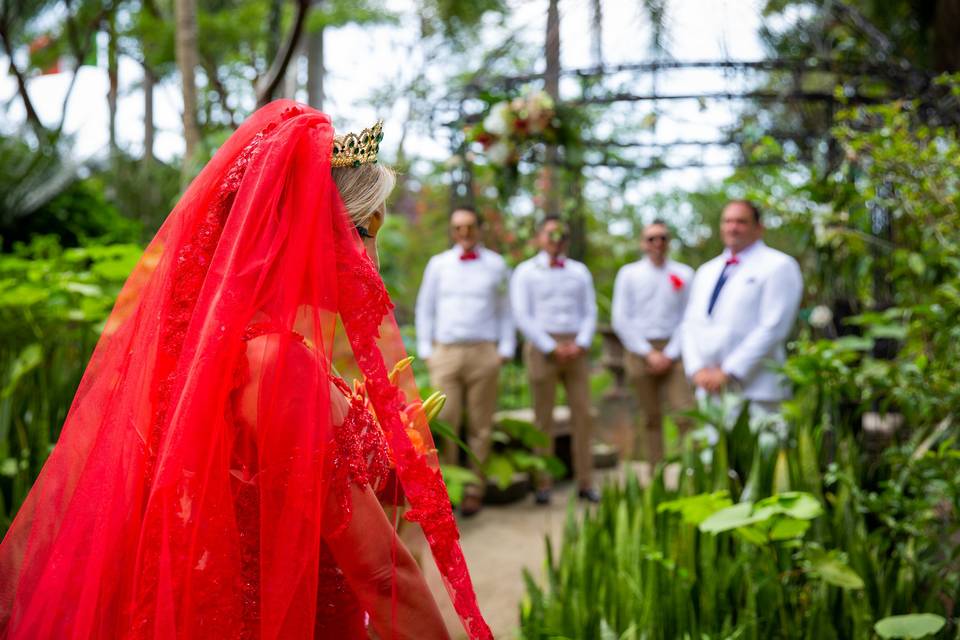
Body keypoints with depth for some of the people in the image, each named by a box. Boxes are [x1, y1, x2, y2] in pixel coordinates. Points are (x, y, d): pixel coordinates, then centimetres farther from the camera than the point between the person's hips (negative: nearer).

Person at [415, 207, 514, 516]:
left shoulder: (496, 265, 10)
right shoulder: (438, 264, 11)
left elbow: (505, 311, 11)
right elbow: (425, 308, 13)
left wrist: (505, 350, 2)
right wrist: (425, 350, 6)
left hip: (483, 354, 0)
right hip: (445, 353, 0)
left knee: (480, 426, 2)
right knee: (443, 423, -5)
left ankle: (474, 490, 9)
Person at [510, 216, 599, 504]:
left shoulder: (579, 271, 15)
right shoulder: (525, 272, 4)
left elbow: (590, 312, 11)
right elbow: (521, 315, -4)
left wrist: (580, 344, -7)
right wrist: (551, 347, -11)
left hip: (575, 348, 3)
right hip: (542, 347, -3)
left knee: (582, 414, -1)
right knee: (543, 417, -1)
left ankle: (585, 482, 3)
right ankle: (543, 484, 4)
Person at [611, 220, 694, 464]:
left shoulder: (684, 274, 3)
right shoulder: (629, 274, 4)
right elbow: (621, 319, 0)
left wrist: (670, 355, -7)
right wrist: (648, 353, -6)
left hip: (673, 351, 0)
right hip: (640, 350, 0)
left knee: (686, 412, -11)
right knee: (652, 418, 6)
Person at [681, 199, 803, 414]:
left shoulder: (779, 266, -2)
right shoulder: (706, 271, 19)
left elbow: (773, 327, -10)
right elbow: (691, 324, 15)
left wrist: (729, 372, -13)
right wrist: (697, 369, -2)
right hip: (709, 389, 6)